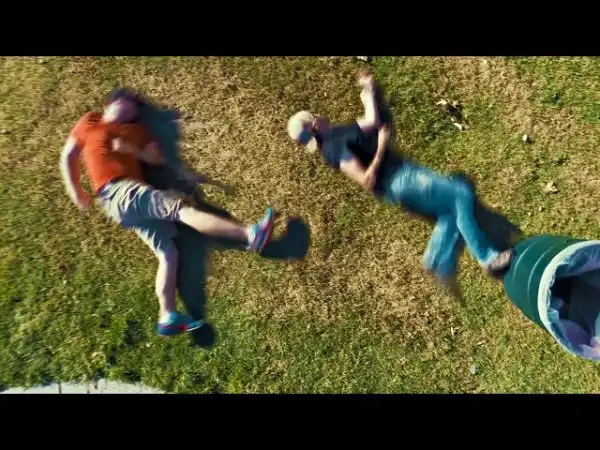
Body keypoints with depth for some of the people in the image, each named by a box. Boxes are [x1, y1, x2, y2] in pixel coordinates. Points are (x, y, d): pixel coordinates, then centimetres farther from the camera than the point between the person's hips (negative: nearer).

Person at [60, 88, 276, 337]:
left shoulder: (135, 130, 24)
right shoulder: (89, 123, 15)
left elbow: (157, 158, 9)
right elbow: (68, 156, 22)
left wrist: (132, 149, -6)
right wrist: (76, 193, 19)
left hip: (135, 197, 6)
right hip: (117, 193, -6)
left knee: (168, 252, -5)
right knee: (180, 206, -27)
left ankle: (168, 317, -3)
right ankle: (249, 235, -42)